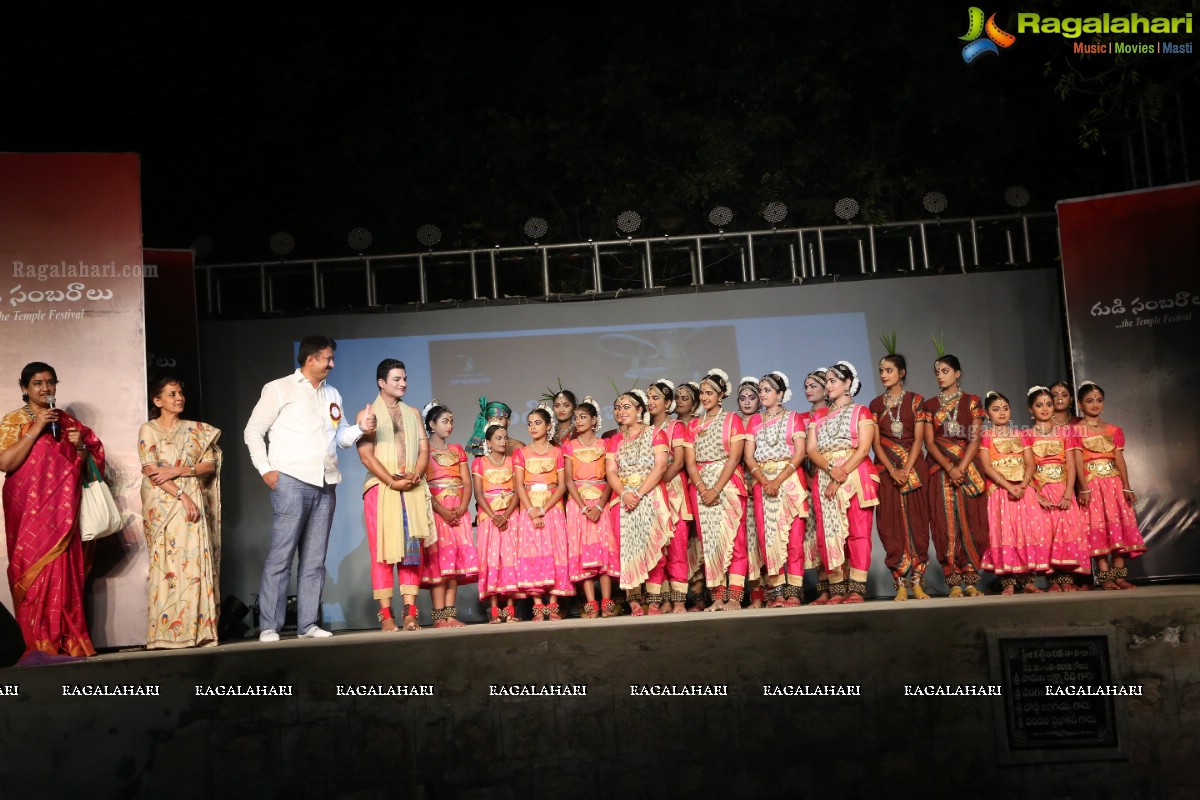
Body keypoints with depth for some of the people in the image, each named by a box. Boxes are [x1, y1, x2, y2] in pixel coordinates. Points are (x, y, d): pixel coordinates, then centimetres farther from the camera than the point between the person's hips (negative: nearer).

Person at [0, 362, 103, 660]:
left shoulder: (66, 421, 14)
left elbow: (93, 458, 19)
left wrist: (81, 446, -3)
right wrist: (36, 429, -14)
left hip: (62, 510, 4)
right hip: (29, 510, -3)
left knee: (64, 572, 1)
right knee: (34, 572, -6)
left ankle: (68, 643, 3)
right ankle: (39, 645, -4)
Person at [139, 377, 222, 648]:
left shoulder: (196, 430, 14)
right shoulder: (148, 430, 5)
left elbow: (209, 464, 4)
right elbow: (151, 470, -6)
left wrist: (177, 471, -11)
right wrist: (181, 495, -15)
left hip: (193, 503, 2)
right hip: (163, 505, -2)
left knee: (195, 563, -6)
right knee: (167, 565, -7)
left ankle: (196, 630, -5)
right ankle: (165, 633, -6)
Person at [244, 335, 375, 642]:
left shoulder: (332, 394, 20)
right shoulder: (280, 389, 3)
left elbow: (342, 437, 21)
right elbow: (253, 431, 2)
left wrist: (360, 428, 1)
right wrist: (265, 469, -7)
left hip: (325, 485, 6)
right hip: (291, 481, -6)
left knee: (314, 559, 6)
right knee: (281, 556, -7)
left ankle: (308, 624, 10)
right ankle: (269, 627, -4)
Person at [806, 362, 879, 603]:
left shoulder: (861, 412, 7)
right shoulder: (818, 417, 20)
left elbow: (863, 448, -5)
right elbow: (811, 450, 6)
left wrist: (843, 473, -16)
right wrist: (831, 470, -13)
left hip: (855, 475, -4)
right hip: (825, 478, 4)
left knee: (858, 531, -9)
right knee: (829, 532, -3)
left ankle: (857, 589, -9)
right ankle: (837, 589, -1)